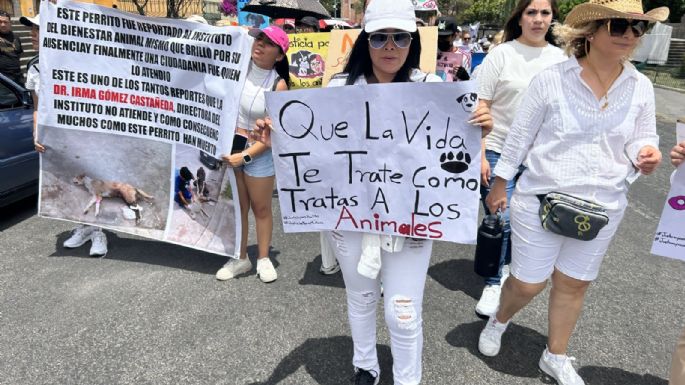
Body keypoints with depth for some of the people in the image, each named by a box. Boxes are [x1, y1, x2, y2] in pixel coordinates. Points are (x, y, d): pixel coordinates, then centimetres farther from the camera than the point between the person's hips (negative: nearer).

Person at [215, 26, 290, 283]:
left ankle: (263, 259, 26)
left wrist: (245, 156, -19)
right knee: (237, 207, 12)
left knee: (261, 208, 9)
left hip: (259, 153, -3)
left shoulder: (278, 84, -12)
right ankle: (240, 259, 25)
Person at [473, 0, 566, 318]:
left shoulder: (561, 59, 6)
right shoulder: (501, 55, -4)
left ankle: (506, 266, 37)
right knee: (499, 221, -2)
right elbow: (480, 109, -7)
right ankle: (493, 284, 14)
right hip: (498, 152, -3)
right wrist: (479, 155, -13)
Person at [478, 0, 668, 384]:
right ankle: (499, 320, 40)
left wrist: (646, 154, -15)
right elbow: (520, 136, -5)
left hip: (603, 206, 4)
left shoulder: (641, 87, 0)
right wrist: (499, 185, 1)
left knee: (574, 283, 17)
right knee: (528, 284, 5)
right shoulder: (551, 79, -12)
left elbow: (640, 140, 9)